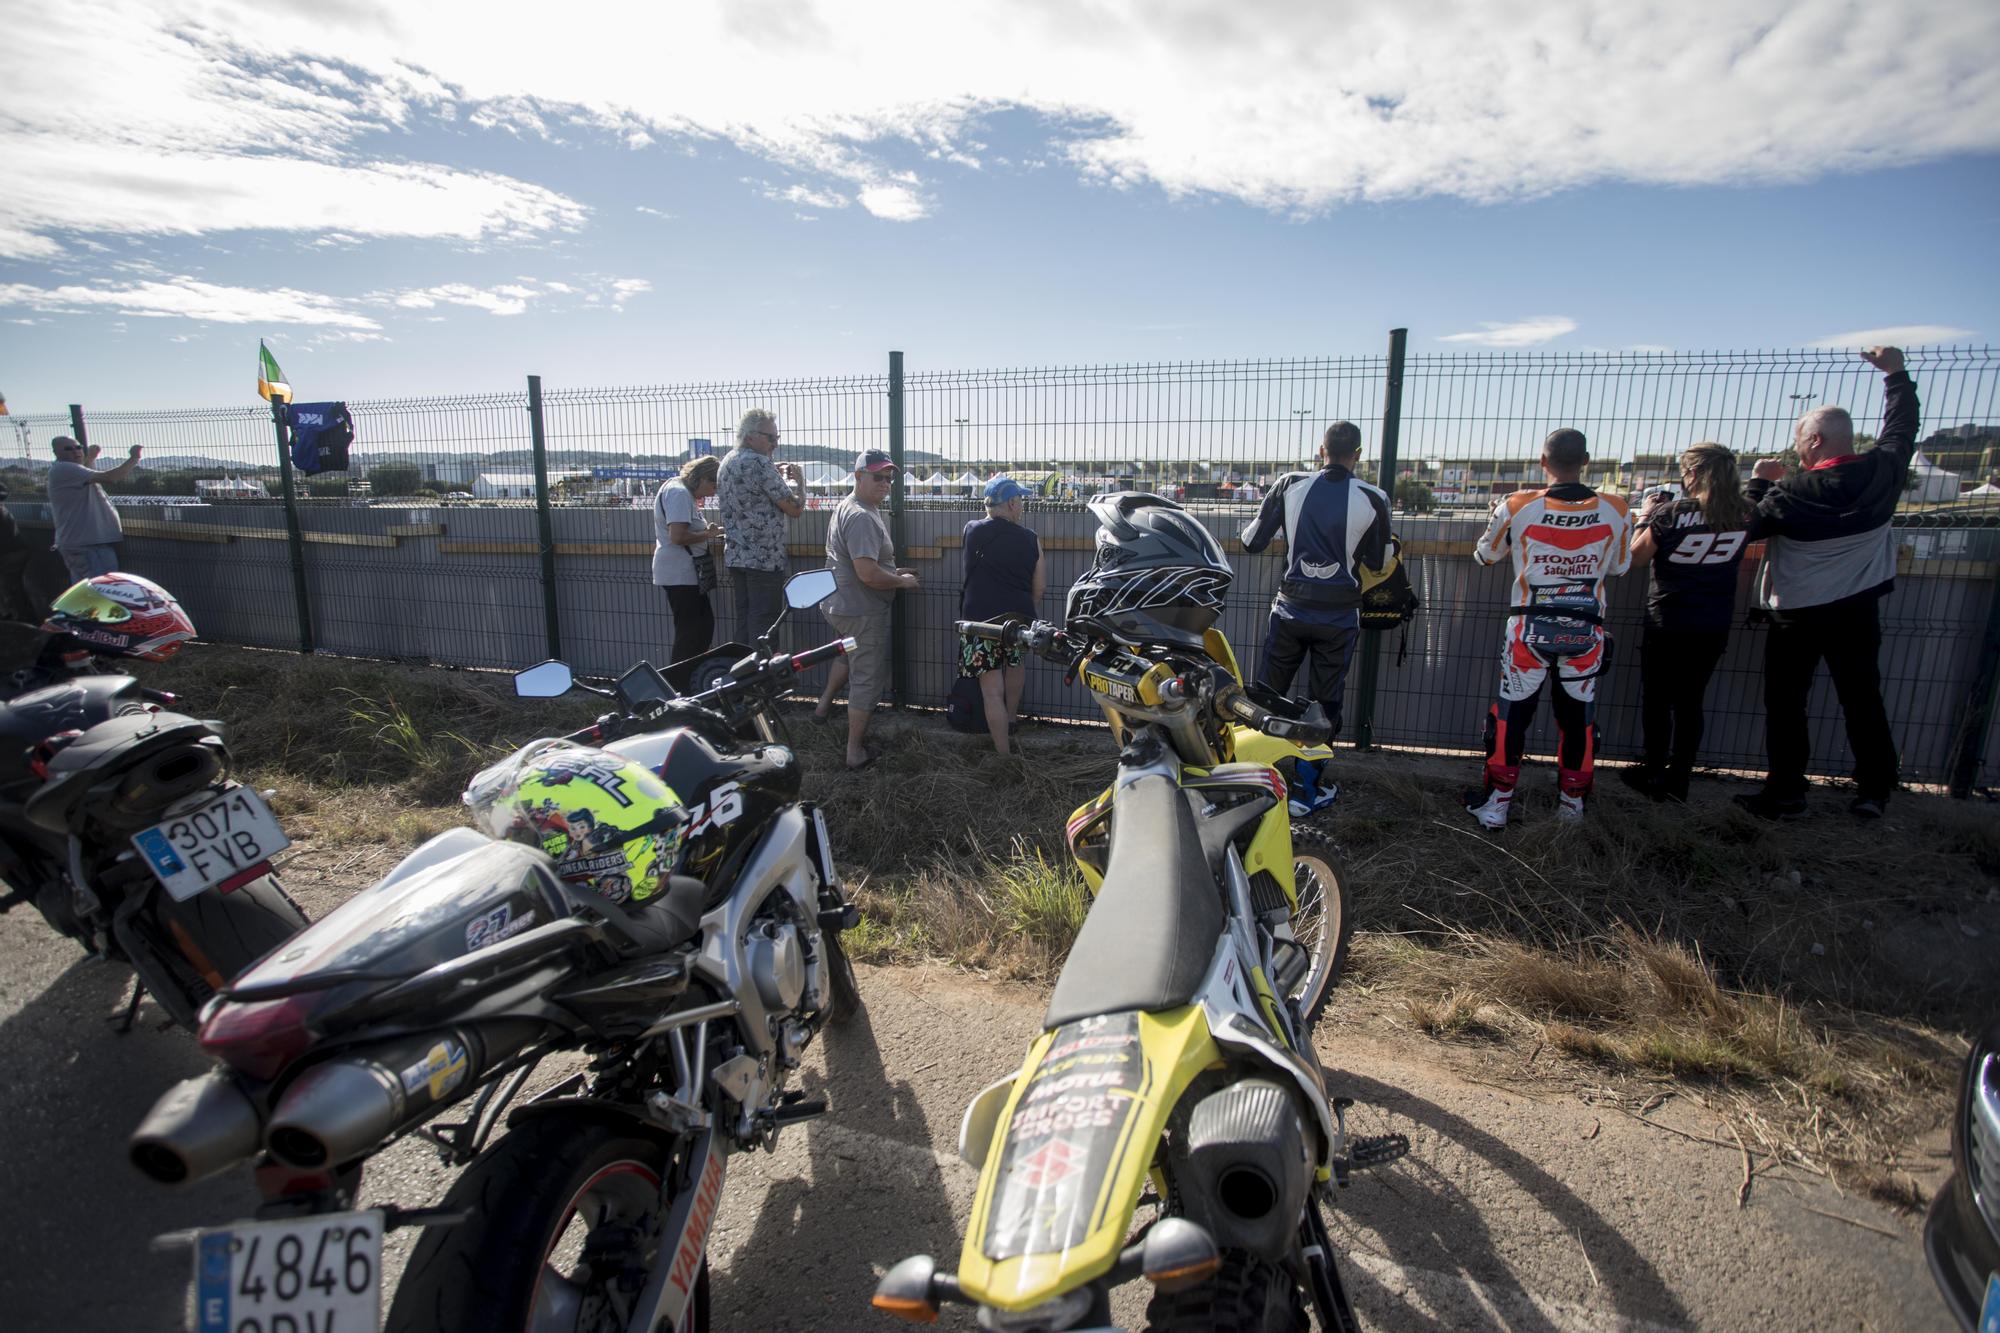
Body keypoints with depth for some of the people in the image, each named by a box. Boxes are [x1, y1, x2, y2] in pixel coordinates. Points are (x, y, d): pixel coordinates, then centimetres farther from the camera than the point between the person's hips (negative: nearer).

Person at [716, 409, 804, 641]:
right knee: (764, 623, -3)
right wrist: (798, 480, 3)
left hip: (735, 556, 9)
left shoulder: (727, 463, 13)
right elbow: (795, 508, -15)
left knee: (743, 621, 13)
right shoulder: (759, 463, -15)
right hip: (765, 559, -9)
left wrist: (777, 477, 19)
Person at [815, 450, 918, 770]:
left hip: (839, 605, 10)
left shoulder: (846, 507, 10)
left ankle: (824, 704, 47)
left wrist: (894, 573, 15)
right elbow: (868, 573, -31)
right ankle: (855, 753, 11)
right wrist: (902, 581, -14)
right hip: (862, 612, -10)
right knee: (867, 680, 2)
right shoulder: (861, 517, -24)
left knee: (848, 654, 35)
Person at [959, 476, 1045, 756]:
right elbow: (1039, 589, 6)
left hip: (980, 618, -2)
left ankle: (1003, 753, 5)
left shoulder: (972, 531, -3)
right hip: (1018, 617, 2)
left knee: (992, 689, 2)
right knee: (1014, 661, 32)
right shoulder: (1030, 540, -1)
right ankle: (1010, 719, 45)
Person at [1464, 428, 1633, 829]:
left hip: (1529, 629, -2)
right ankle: (1572, 802, 29)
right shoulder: (1615, 511, -5)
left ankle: (1495, 805, 12)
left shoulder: (1517, 507, -12)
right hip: (1586, 632, 2)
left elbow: (1485, 556, 5)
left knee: (1512, 716, 7)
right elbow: (1619, 566, 10)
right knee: (1578, 717, 15)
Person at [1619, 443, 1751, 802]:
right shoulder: (1744, 516, -2)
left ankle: (1654, 775, 18)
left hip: (1668, 624, -4)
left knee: (1656, 701, 10)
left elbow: (1637, 555, -7)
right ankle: (1677, 780, 20)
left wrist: (1647, 516, 5)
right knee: (1690, 702, 14)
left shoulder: (1671, 512, -17)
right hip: (1714, 627, 4)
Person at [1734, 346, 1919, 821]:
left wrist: (1760, 482, 2)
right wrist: (1896, 374, 26)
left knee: (1785, 706, 5)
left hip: (1799, 616, -5)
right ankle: (1875, 791, 22)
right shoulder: (1883, 470, -4)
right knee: (1863, 700, 14)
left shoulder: (1792, 491, -19)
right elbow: (1902, 426, 14)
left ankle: (1785, 795, 8)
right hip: (1859, 611, 5)